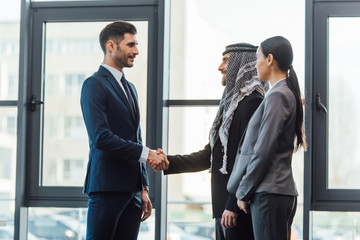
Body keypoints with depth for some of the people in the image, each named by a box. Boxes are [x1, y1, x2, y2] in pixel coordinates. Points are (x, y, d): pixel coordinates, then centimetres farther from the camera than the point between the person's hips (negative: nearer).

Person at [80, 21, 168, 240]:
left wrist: (144, 188, 18)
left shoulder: (130, 88, 21)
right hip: (108, 186, -8)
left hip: (132, 188, 8)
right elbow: (100, 137, -18)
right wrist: (146, 153, -16)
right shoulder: (95, 85, -6)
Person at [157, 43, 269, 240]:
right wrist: (169, 162, 11)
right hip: (223, 206, 9)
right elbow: (209, 156, 21)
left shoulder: (252, 102, -12)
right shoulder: (231, 102, 19)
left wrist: (234, 206, -21)